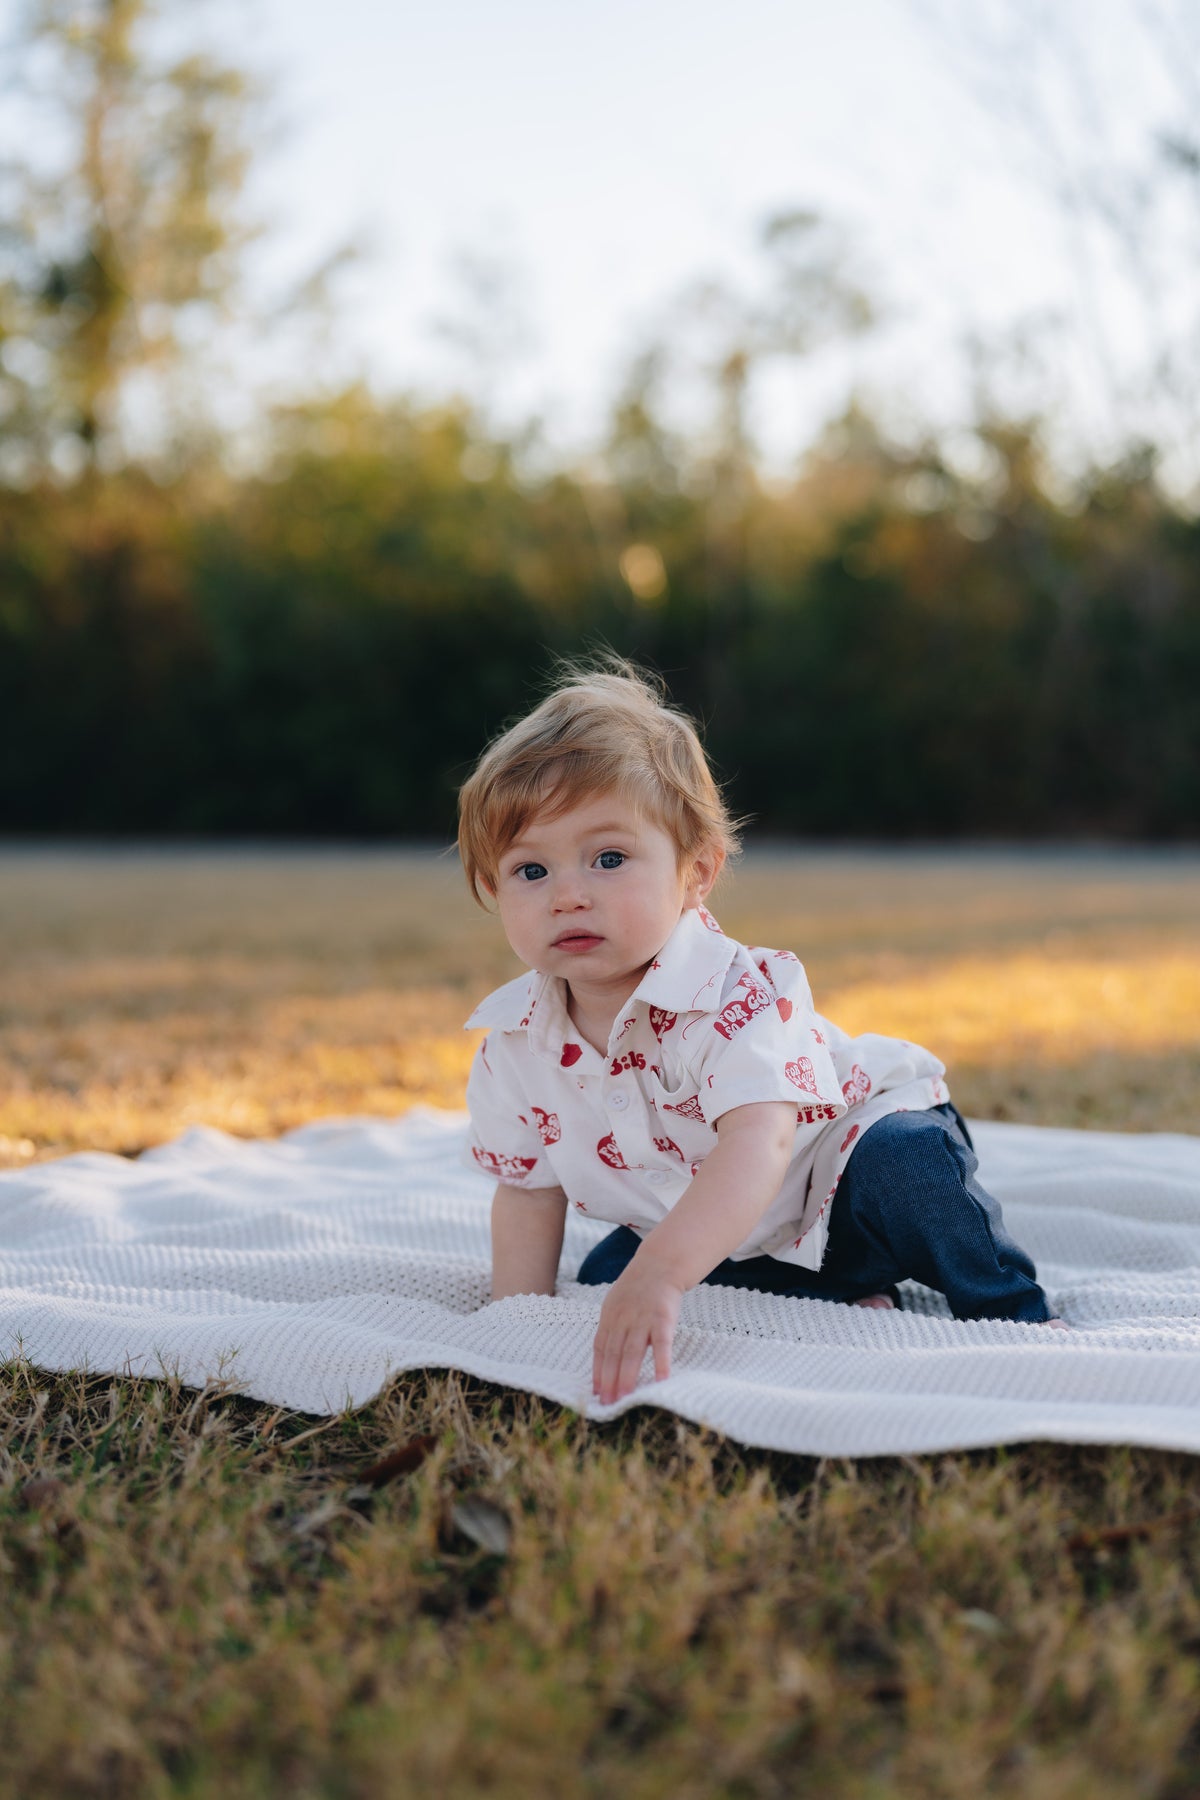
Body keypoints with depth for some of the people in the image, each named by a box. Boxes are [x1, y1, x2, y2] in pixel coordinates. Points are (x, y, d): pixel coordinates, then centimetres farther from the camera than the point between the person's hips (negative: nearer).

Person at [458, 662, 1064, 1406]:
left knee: (904, 1167, -33)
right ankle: (844, 1303, -4)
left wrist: (661, 1272, -67)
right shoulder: (515, 1047, -15)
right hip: (723, 1239, 7)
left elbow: (757, 1143, -53)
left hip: (837, 1174, -6)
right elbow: (528, 1190, 1)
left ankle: (1016, 1313, -6)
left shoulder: (735, 997, -35)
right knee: (603, 1280, -8)